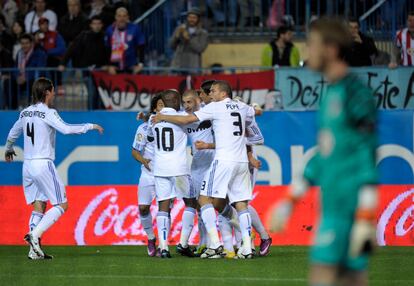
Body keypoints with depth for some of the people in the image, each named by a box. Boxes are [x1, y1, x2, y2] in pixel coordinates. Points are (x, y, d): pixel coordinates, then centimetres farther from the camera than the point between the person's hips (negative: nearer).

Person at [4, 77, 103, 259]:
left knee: (39, 208, 10)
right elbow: (66, 129, -24)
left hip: (28, 165, 7)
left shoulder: (25, 113, 12)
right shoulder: (48, 113, -10)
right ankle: (34, 235, -16)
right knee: (61, 205, -1)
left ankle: (35, 250, 2)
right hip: (43, 164, -7)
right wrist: (90, 127, -12)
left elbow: (12, 134, 27)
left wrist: (8, 150, 47)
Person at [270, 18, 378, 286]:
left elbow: (369, 159, -15)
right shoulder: (332, 93, 17)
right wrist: (290, 201, 26)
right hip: (332, 205, 9)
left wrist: (366, 220, -20)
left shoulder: (357, 95, -11)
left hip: (348, 208, -9)